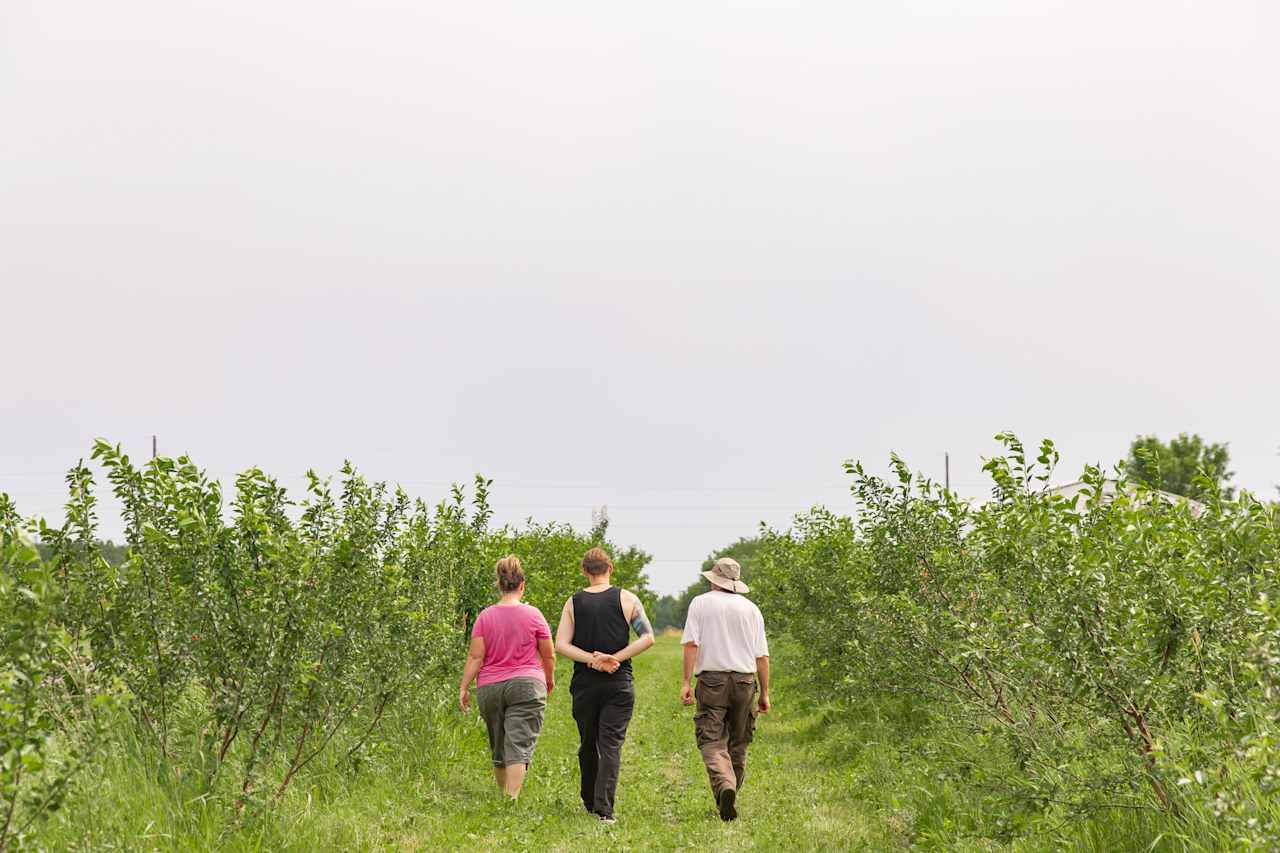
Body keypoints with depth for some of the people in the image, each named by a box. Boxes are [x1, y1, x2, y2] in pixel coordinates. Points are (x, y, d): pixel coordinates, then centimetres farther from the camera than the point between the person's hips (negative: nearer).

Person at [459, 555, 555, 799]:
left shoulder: (485, 617, 1)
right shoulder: (533, 615, -2)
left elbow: (475, 656, -3)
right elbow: (549, 655, 4)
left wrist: (464, 688, 2)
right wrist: (550, 679, 21)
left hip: (489, 688, 3)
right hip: (526, 686, -3)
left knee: (499, 749, 16)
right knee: (519, 748, -9)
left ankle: (503, 796, 29)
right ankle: (513, 799, -22)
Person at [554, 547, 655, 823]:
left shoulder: (573, 602, 3)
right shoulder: (626, 599, 0)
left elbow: (561, 644, -6)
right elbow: (647, 637, -8)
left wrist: (592, 659, -11)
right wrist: (615, 658, -9)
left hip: (584, 684, 2)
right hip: (619, 684, -2)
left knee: (588, 744, 17)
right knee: (611, 744, -4)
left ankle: (589, 801, 29)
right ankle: (604, 808, -16)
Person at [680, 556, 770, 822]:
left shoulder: (701, 603, 2)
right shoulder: (750, 608, 9)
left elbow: (691, 643, -8)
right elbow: (762, 655, 8)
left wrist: (686, 682, -9)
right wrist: (764, 693, 13)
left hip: (711, 680, -2)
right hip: (744, 680, 2)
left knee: (713, 743, -7)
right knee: (737, 745, 13)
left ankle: (724, 786, -31)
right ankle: (730, 798, 17)